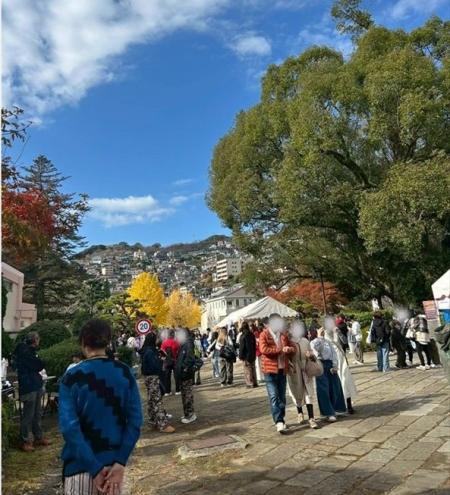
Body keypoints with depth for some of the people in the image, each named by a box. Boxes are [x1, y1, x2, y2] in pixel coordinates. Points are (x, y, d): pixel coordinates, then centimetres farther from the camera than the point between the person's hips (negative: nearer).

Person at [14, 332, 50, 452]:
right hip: (28, 387, -9)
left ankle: (39, 438, 23)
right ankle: (25, 441, 8)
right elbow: (39, 365, -15)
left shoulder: (30, 351, 15)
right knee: (28, 415, -2)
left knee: (37, 414, 14)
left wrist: (38, 365, -4)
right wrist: (40, 362, 2)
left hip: (36, 385, 9)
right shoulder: (24, 351, -14)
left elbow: (38, 366, 14)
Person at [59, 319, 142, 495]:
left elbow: (69, 427, -18)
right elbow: (135, 421, -9)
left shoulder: (72, 377, -12)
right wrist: (120, 462, -9)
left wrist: (95, 469, -15)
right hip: (114, 462, 3)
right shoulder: (124, 373, -5)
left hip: (81, 465, -2)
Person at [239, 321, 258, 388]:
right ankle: (255, 383, 20)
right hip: (252, 355, 8)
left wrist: (241, 356, -10)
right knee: (252, 369, 15)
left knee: (247, 370, -2)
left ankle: (250, 384, -2)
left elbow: (242, 347, -16)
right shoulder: (252, 334, 7)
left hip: (247, 355, -8)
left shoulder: (244, 335, -17)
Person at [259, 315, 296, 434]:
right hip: (270, 370, -5)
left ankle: (281, 420, 23)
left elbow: (293, 349, 11)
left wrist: (289, 349, -14)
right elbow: (263, 349, -20)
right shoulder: (264, 335, -5)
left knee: (282, 397, 11)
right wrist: (281, 349, -17)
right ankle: (279, 422, -9)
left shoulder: (283, 335, 12)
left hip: (282, 370, 5)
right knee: (274, 397, -9)